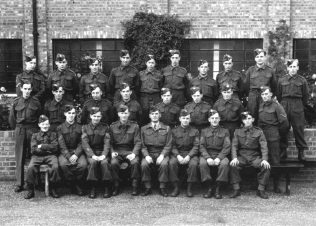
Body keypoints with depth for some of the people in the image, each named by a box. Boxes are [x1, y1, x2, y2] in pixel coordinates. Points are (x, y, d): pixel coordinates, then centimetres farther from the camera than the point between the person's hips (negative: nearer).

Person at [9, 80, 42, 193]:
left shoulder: (36, 101, 2)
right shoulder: (16, 102, 4)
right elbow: (11, 118, 13)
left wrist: (36, 128, 7)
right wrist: (16, 128, 12)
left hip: (32, 130, -1)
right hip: (19, 130, 1)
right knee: (19, 158, 2)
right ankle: (19, 183, 6)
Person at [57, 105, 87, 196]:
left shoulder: (80, 128, 11)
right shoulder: (60, 128, 8)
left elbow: (81, 144, 4)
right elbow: (62, 145, -2)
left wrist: (76, 155, -14)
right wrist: (69, 156, -17)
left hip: (77, 151, 1)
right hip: (64, 152, -1)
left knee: (83, 164, -30)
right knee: (63, 164, -32)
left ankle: (79, 184, -6)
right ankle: (74, 185, -14)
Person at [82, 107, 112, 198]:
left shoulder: (105, 127, 10)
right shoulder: (85, 127, 8)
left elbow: (107, 143, 0)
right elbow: (85, 143, -4)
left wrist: (103, 155, -17)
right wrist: (92, 155, -19)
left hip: (102, 152, 0)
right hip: (90, 153, 0)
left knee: (104, 162, -31)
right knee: (93, 162, -33)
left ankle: (106, 188, -17)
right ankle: (92, 188, -21)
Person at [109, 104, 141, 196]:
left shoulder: (134, 126, 6)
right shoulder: (112, 126, 9)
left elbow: (138, 142, 0)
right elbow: (110, 142, 10)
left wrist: (134, 153, -15)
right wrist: (112, 152, -8)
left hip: (130, 151, -1)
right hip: (117, 151, 1)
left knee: (135, 162, -32)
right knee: (114, 163, -31)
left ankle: (135, 186, -15)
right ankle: (116, 187, -12)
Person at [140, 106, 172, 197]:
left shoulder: (166, 128, 9)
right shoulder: (144, 129, 11)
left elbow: (168, 145, 2)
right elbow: (143, 146, 5)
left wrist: (162, 155, -14)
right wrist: (146, 156, -13)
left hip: (162, 153, -1)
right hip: (149, 153, 1)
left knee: (164, 164, -33)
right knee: (144, 164, -30)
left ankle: (162, 188, -17)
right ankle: (147, 187, -14)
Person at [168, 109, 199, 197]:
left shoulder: (195, 131, 8)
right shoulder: (174, 131, 10)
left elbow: (196, 146, 0)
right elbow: (173, 146, 4)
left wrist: (188, 156, -17)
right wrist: (178, 156, -15)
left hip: (190, 153, -1)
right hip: (177, 153, 1)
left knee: (193, 164, -33)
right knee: (172, 163, -31)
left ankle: (189, 188, -17)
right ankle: (176, 187, -17)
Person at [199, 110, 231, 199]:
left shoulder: (225, 131, 12)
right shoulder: (204, 131, 14)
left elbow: (227, 147, 1)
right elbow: (202, 147, 3)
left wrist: (219, 158, -17)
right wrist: (208, 158, -16)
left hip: (220, 155, 0)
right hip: (207, 154, 1)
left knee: (225, 164, -34)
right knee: (202, 163, -33)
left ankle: (217, 188, -18)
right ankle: (210, 187, -15)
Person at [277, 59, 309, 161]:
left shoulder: (302, 80, 3)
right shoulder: (281, 80, 6)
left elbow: (306, 95, 9)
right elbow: (278, 95, 12)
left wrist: (302, 105, 8)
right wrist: (281, 105, 9)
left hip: (297, 107, -1)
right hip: (284, 105, 2)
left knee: (298, 129, 0)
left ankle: (301, 150, 10)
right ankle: (283, 149, 15)